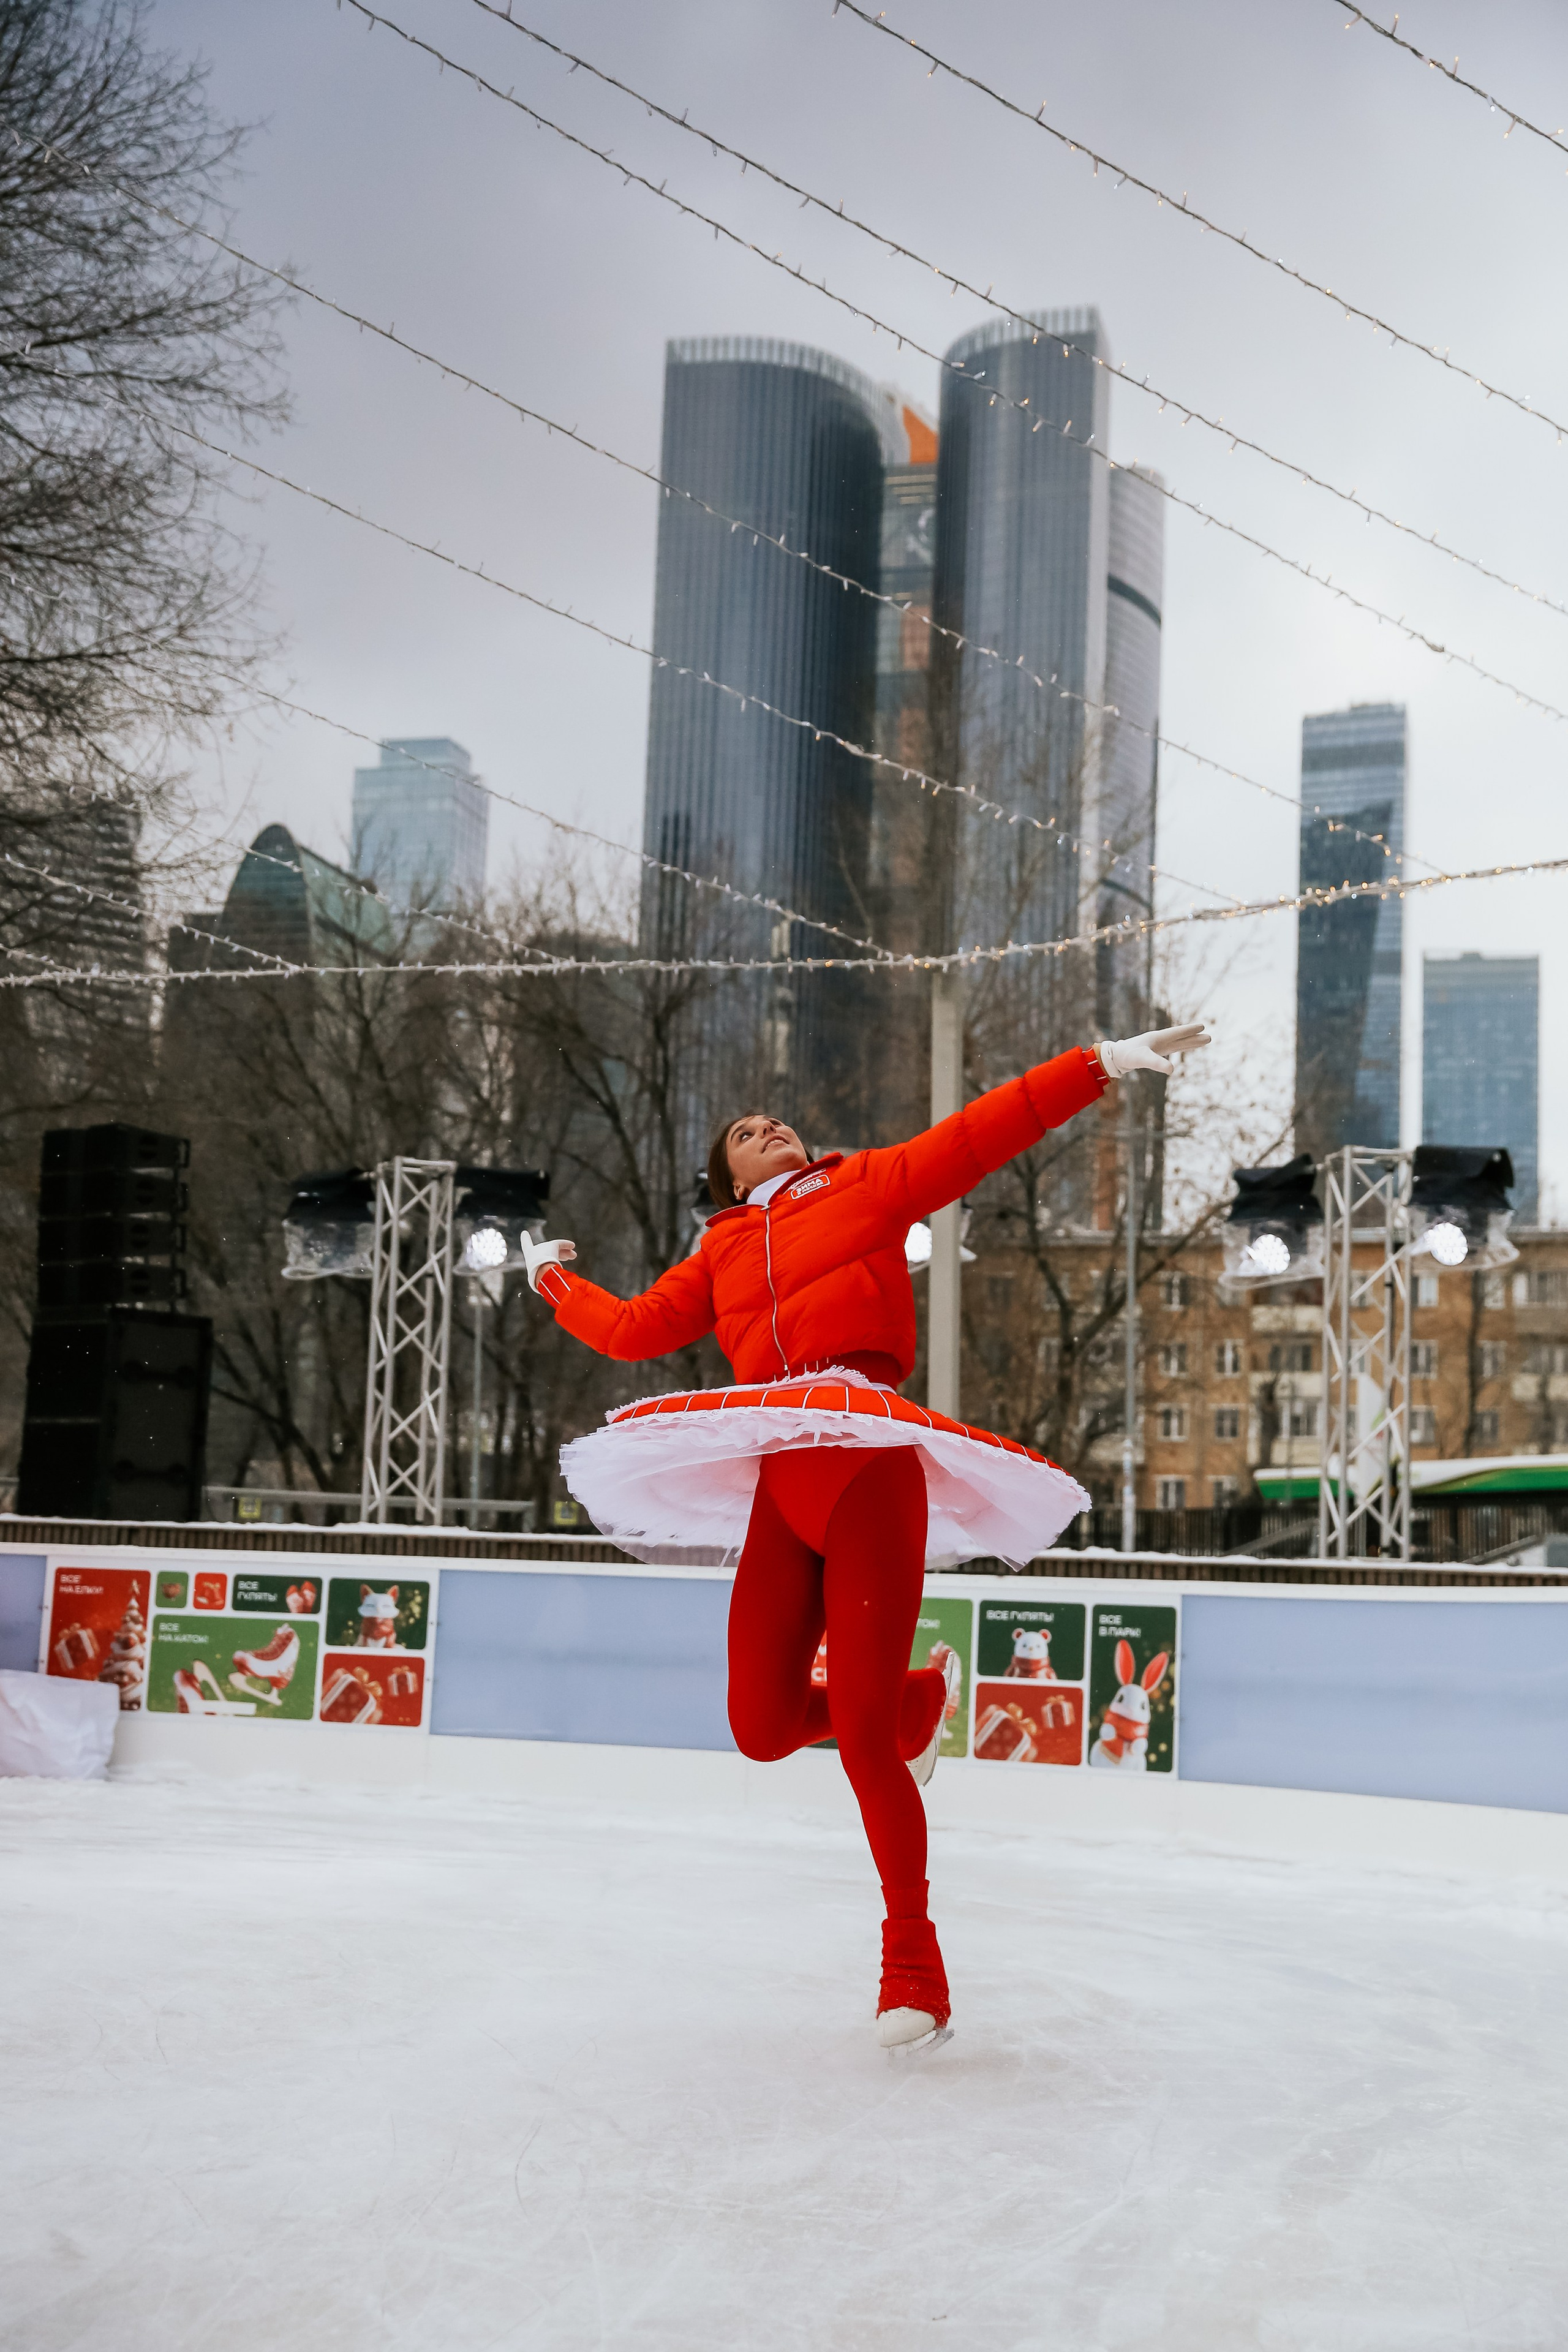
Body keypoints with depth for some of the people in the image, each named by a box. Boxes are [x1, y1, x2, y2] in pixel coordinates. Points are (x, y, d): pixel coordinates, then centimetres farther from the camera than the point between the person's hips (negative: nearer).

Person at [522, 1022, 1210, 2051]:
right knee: (763, 1728, -3)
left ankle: (913, 1964, 5)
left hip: (870, 1472, -5)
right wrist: (553, 1280, 41)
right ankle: (912, 1702, 28)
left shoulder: (865, 1187, 14)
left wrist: (1102, 1064, -3)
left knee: (861, 1735, -12)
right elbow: (634, 1329, 26)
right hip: (779, 1490, 5)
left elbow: (982, 1133, 5)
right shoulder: (722, 1254, 24)